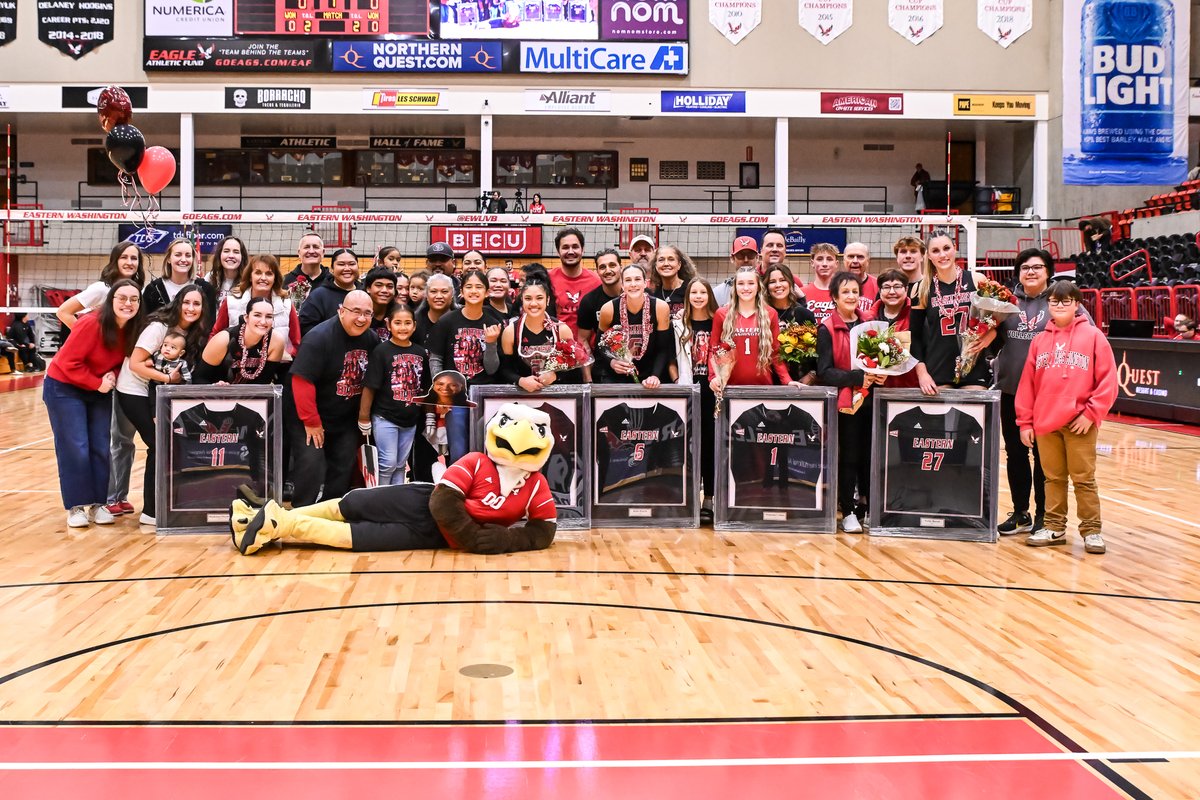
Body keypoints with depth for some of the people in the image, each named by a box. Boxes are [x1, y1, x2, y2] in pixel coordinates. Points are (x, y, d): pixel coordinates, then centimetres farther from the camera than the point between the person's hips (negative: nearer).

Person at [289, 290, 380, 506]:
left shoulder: (371, 339, -2)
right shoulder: (319, 338, -21)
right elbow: (302, 381, -23)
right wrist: (311, 421, -21)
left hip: (347, 421, 6)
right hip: (313, 420, -6)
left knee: (343, 472, 10)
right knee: (310, 469, -11)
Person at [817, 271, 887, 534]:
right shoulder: (827, 329, -4)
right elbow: (824, 372, -10)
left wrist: (880, 374, -1)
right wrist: (858, 377, -19)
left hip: (870, 399, 4)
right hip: (845, 401, -4)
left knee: (869, 456, 5)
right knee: (848, 457, 0)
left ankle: (867, 506, 17)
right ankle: (848, 512, 9)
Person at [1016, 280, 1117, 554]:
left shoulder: (1092, 336, 0)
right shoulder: (1041, 340, 10)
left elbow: (1108, 380, -4)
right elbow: (1027, 383, 10)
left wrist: (1092, 413, -10)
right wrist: (1025, 421, 6)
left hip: (1079, 423, -3)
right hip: (1045, 422, 3)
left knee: (1084, 479, 2)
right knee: (1054, 478, 11)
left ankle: (1091, 530, 10)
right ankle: (1054, 527, 19)